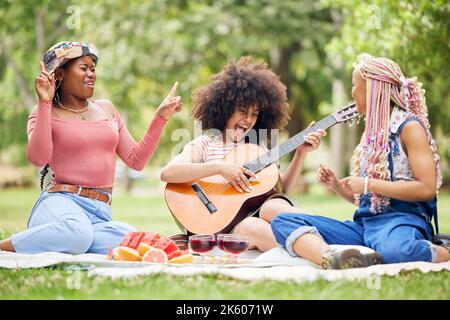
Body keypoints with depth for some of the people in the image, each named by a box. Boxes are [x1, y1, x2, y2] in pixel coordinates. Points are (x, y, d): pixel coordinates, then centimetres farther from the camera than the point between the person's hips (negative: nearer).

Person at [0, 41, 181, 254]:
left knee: (128, 237, -34)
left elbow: (136, 161, 18)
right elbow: (38, 158, -14)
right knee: (78, 232, -42)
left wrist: (161, 117, 12)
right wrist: (44, 103, -15)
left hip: (101, 212, 5)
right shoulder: (46, 113, 6)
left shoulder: (106, 109, 21)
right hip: (63, 202, -4)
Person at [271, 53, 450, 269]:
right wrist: (336, 185, 10)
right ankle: (331, 259, -42)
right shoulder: (372, 132, 24)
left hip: (402, 219, -8)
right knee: (283, 221, -11)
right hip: (364, 224, 9)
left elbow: (427, 188, -13)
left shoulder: (408, 126, 0)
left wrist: (368, 185, -10)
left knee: (395, 250, -47)